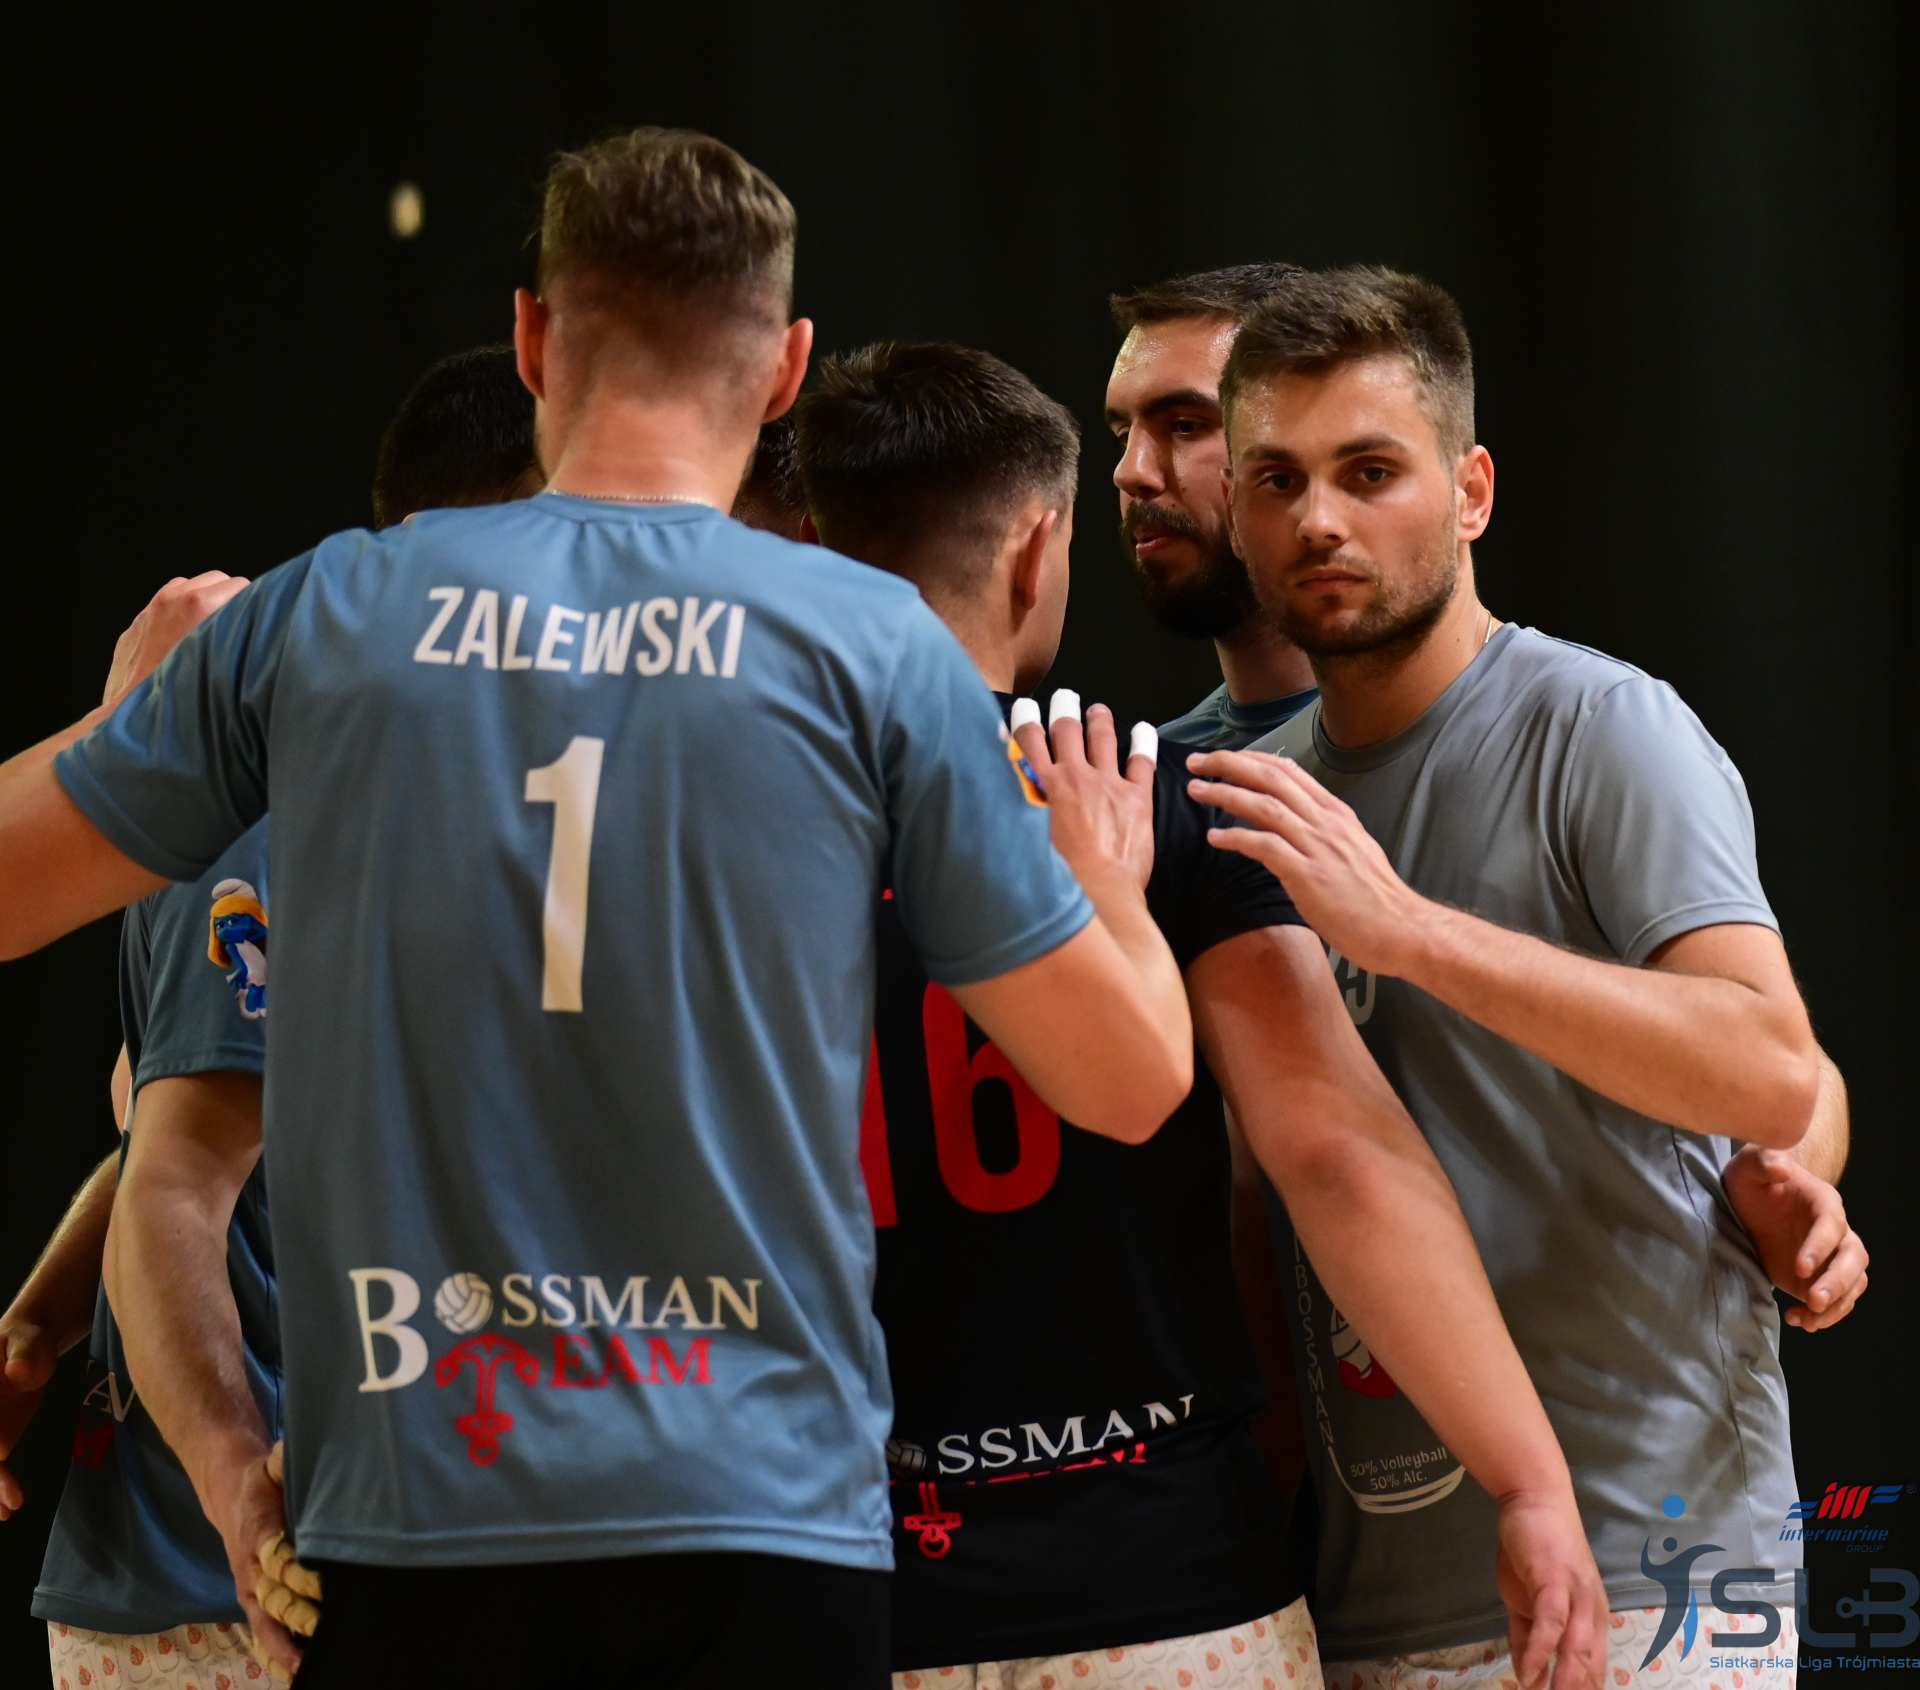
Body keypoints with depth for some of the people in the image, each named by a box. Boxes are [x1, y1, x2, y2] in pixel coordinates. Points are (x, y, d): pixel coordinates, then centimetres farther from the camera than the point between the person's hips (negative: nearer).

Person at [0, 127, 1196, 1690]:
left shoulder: (318, 617, 3)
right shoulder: (872, 644, 0)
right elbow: (1131, 1078, 3)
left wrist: (137, 707, 33)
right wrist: (1103, 865, 25)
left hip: (403, 1520, 1)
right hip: (759, 1519, -1)